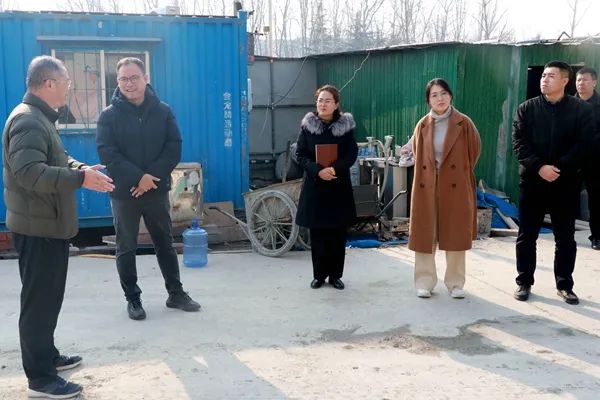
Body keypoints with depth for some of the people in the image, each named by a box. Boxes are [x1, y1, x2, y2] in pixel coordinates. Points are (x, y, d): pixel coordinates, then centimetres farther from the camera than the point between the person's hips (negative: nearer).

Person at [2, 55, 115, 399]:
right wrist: (80, 178, -31)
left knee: (48, 297, 19)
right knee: (40, 300, -4)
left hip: (50, 225, 10)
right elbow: (29, 172, -30)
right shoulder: (28, 120, -18)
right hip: (38, 228, -10)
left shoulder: (41, 118, 16)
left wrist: (81, 168, 12)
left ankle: (47, 356, 33)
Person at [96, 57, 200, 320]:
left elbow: (173, 149, -3)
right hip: (124, 193, -1)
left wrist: (151, 176, -16)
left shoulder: (163, 111, 3)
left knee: (165, 244, 12)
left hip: (157, 190, 2)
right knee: (126, 249, 6)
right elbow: (107, 153, -12)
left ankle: (176, 293, 24)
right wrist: (138, 177, -21)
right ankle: (132, 298, 19)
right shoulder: (109, 115, -3)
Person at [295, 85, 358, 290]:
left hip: (339, 187, 0)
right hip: (314, 186, 0)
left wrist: (335, 169, -20)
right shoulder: (307, 125, 2)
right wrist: (318, 170, -18)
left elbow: (352, 154, -3)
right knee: (317, 233, 4)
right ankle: (319, 275, 17)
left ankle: (336, 275, 16)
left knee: (338, 233, 4)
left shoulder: (346, 125, 1)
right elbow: (300, 154, -2)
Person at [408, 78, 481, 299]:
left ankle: (455, 283, 17)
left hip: (456, 187, -2)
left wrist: (459, 174, 9)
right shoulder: (422, 125, 2)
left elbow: (474, 150, 5)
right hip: (426, 187, 2)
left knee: (455, 236, 6)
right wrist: (428, 172, 9)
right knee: (425, 235, 4)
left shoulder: (464, 123, -5)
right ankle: (425, 282, 15)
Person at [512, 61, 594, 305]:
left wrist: (559, 169, -16)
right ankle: (524, 282, 18)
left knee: (565, 238, 8)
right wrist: (539, 167, -17)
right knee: (526, 236, 6)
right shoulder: (526, 109, 4)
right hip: (532, 181, 1)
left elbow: (584, 145, -6)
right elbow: (519, 143, -4)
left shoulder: (582, 110, 2)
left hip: (565, 184, 0)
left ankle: (564, 284, 21)